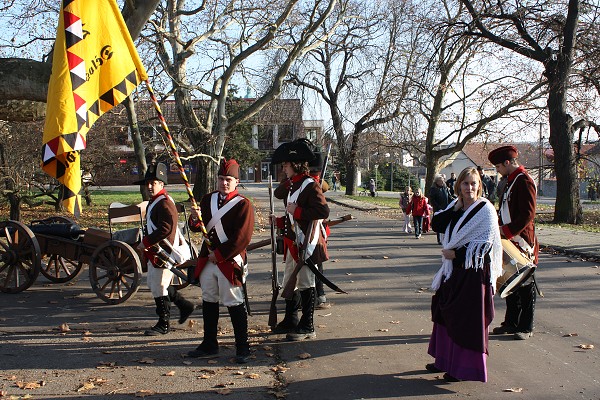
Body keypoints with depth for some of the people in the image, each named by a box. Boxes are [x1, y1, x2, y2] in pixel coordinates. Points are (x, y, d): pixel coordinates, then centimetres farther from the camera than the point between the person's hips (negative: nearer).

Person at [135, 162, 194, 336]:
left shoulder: (165, 203, -19)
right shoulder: (154, 201, 14)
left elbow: (165, 229, -27)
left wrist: (145, 242, -21)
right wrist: (147, 244, 13)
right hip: (155, 252, 11)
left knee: (159, 288, -1)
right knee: (154, 284, 19)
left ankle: (163, 324, 13)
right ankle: (185, 305, 29)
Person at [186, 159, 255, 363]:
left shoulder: (243, 204, -9)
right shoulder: (207, 199, 10)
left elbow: (242, 238, -15)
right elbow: (198, 228, 12)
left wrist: (219, 255, -15)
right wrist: (195, 219, -12)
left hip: (230, 262, -6)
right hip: (207, 260, 6)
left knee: (235, 304, -1)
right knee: (209, 302, 14)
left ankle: (242, 348, 10)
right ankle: (209, 344, 28)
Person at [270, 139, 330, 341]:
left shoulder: (310, 185, -14)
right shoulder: (292, 185, 16)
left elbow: (323, 211, -24)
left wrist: (296, 210, -21)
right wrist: (279, 221, 11)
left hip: (306, 243, -10)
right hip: (292, 242, 10)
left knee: (305, 283, -1)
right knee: (290, 282, 17)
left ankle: (307, 327, 9)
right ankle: (291, 321, 31)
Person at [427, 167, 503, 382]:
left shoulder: (485, 209, -11)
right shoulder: (456, 206, 10)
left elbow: (486, 243, -16)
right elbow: (436, 224, 1)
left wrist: (456, 253, -16)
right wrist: (455, 208, -10)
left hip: (473, 271, -8)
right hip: (453, 268, 8)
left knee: (467, 319, 0)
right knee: (445, 313, 14)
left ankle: (464, 367, 12)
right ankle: (445, 360, 28)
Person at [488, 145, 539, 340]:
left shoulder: (524, 181, -15)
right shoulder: (511, 181, 14)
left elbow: (528, 214, -22)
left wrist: (507, 231, -22)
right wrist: (500, 229, 8)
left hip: (522, 242, -9)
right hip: (510, 241, 9)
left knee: (525, 285, 1)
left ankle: (526, 328, 9)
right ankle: (511, 323, 24)